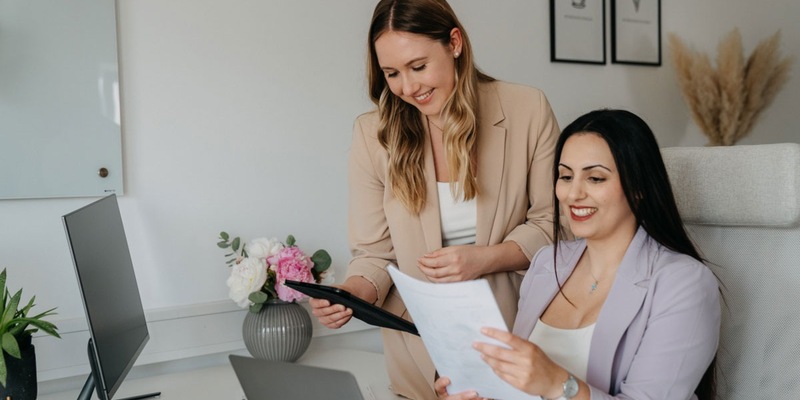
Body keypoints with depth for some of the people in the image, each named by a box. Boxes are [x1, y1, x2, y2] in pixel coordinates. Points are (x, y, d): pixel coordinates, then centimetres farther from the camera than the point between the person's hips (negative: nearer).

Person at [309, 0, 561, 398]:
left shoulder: (527, 110, -10)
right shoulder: (374, 133, -8)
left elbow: (552, 224, -5)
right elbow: (375, 254, -5)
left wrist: (485, 259, -21)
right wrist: (350, 294, -25)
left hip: (513, 328, 0)